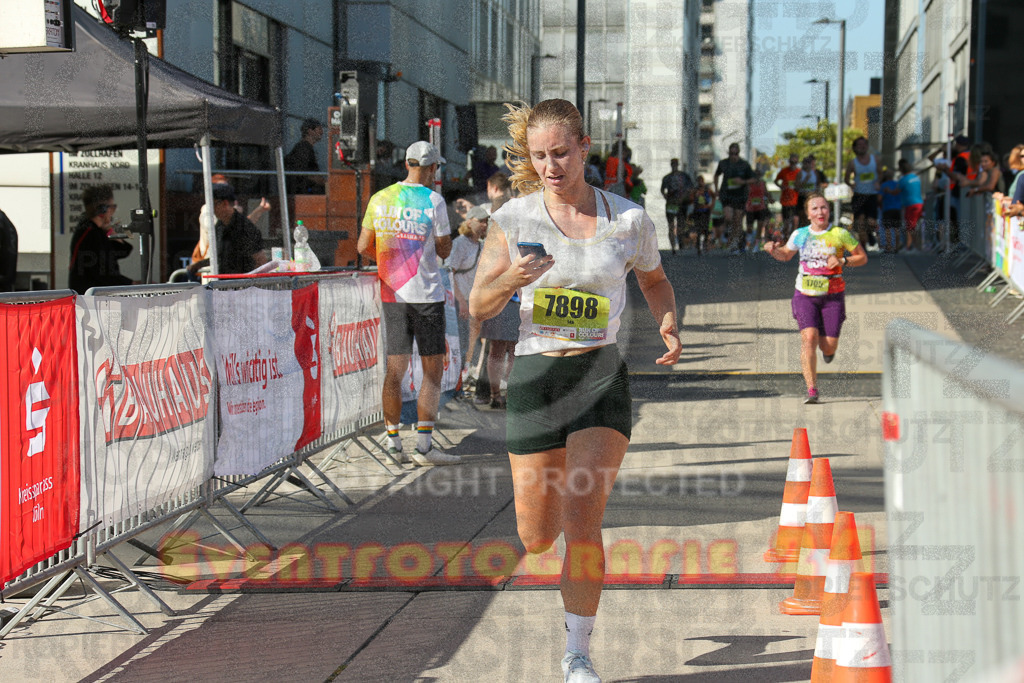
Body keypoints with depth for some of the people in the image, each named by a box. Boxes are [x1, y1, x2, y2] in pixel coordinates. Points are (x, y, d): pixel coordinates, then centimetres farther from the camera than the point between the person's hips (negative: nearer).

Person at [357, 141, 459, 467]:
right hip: (426, 294, -5)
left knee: (394, 369, 9)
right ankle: (424, 445, -4)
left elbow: (364, 247, 9)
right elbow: (444, 250, -4)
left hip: (391, 293, 5)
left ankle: (393, 442, 9)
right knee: (433, 369, 0)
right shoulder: (433, 201, -8)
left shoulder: (379, 199, 5)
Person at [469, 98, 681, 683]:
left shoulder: (628, 219, 1)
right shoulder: (513, 219, -1)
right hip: (536, 376, 1)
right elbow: (479, 306, 2)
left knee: (583, 524, -12)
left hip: (602, 375, -1)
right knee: (537, 538, 5)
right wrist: (509, 281, -20)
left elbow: (656, 280, 19)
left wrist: (670, 326, 0)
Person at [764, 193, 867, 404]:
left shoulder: (840, 234, -3)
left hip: (832, 296, -1)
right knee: (809, 338, -17)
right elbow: (785, 255, 21)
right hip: (805, 295, 1)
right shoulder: (800, 234, 4)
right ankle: (811, 390, -15)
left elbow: (862, 257, 2)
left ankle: (826, 346, 39)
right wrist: (773, 250, -1)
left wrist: (842, 261, -16)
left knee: (829, 347, -2)